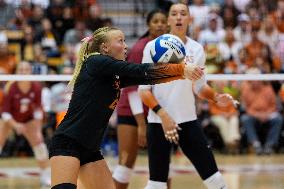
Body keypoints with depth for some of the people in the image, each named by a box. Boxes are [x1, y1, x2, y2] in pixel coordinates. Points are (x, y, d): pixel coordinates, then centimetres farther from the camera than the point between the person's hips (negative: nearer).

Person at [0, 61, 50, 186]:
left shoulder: (36, 88, -21)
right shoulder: (11, 88, -30)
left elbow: (38, 108, -5)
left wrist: (38, 127, -11)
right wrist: (15, 125, -38)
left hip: (28, 120, 3)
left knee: (39, 142, -9)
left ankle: (45, 176, 3)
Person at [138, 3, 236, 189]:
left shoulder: (197, 49, 5)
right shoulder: (153, 47, -5)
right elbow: (143, 89, -5)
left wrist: (216, 97, -3)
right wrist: (162, 114, -18)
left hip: (188, 120, 3)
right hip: (158, 122, -3)